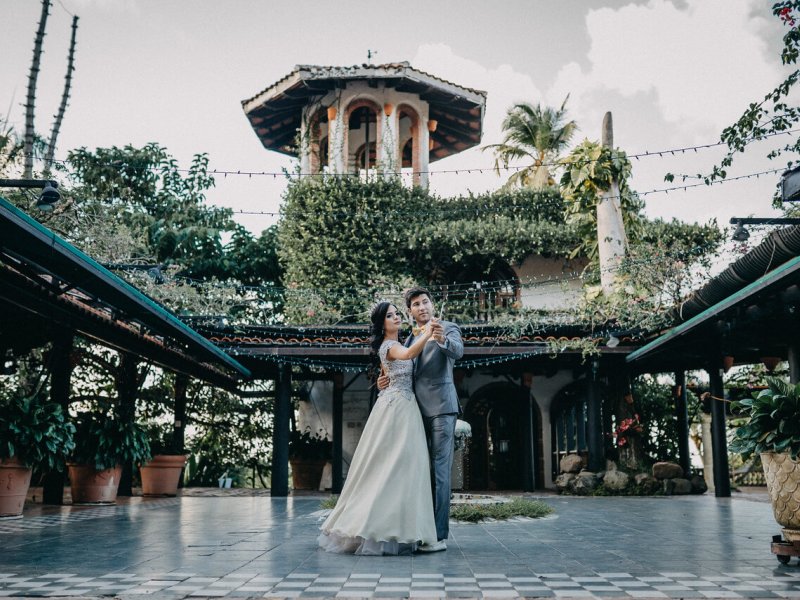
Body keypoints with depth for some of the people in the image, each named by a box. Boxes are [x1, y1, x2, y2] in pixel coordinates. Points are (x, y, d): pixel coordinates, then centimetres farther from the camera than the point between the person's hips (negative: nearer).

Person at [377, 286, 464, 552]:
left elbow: (458, 351, -19)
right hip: (418, 410, 7)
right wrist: (388, 381, 1)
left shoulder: (448, 328, 1)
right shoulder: (410, 340, 20)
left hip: (441, 408, -6)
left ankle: (439, 535, -8)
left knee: (439, 469, -9)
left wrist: (442, 340, -40)